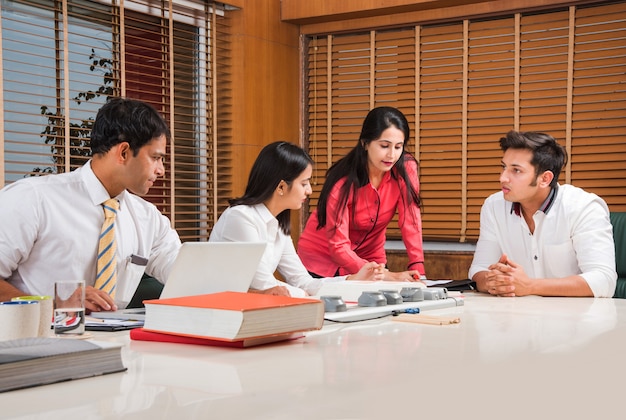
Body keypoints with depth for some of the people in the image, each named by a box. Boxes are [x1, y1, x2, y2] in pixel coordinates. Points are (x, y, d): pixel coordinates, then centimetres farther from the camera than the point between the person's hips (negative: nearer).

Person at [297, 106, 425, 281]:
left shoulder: (406, 168, -17)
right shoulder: (343, 181, -26)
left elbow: (410, 221, -16)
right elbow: (338, 247, -29)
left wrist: (417, 271, -30)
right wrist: (385, 275, -41)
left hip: (369, 258, 3)